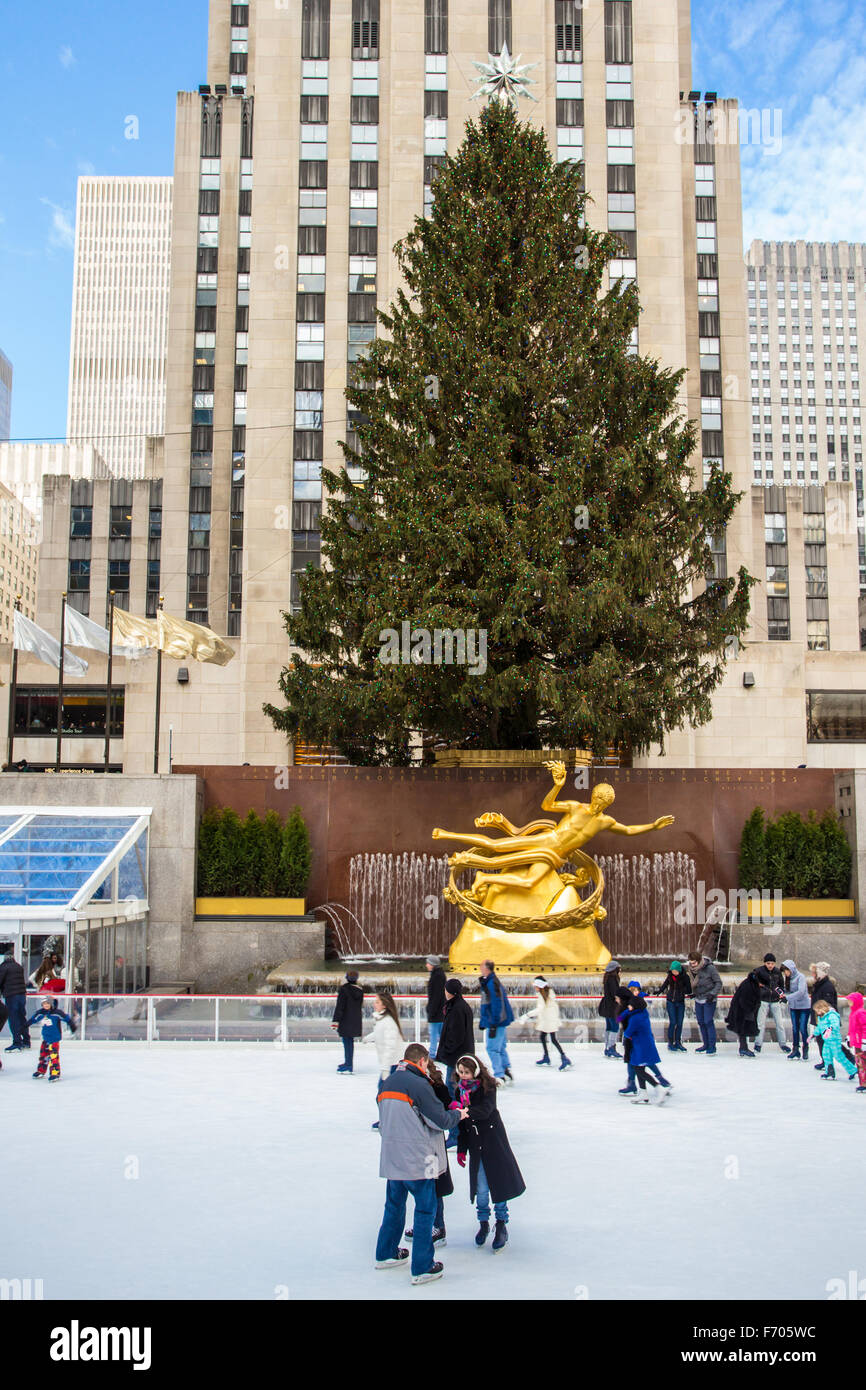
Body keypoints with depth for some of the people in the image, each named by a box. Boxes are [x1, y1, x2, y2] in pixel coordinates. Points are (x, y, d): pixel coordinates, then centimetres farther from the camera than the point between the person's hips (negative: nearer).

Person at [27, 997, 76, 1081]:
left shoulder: (57, 1013, -14)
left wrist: (72, 1025, -9)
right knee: (43, 1054, 16)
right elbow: (33, 1019, 20)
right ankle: (41, 1071, 34)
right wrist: (25, 1025, 30)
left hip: (55, 1038, -6)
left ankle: (55, 1073, -12)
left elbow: (66, 1018, -9)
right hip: (46, 1038, 6)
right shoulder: (40, 1013, 4)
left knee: (53, 1055, -13)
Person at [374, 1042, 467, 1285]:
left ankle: (385, 1254, 32)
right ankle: (422, 1267, 6)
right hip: (417, 1159, -7)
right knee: (425, 1209, 3)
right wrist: (458, 1115, 5)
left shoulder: (386, 1084, 8)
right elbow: (440, 1120, -13)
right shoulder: (419, 1085, -17)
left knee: (394, 1204, 22)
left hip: (391, 1157, 7)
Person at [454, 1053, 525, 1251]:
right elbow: (462, 1125, 12)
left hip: (493, 1140, -4)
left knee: (499, 1181, -1)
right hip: (475, 1144, 4)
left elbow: (486, 1109, -27)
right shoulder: (461, 1091, 4)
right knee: (480, 1186, 4)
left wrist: (466, 1112, -42)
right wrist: (461, 1149, 10)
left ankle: (502, 1225, 12)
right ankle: (483, 1223, 20)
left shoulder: (488, 1087, -10)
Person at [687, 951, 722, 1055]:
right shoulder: (692, 969, 0)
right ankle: (706, 1044, 22)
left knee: (708, 1022, -9)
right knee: (701, 1022, 10)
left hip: (709, 1000, -6)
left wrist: (712, 994, -20)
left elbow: (718, 982, -11)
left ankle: (712, 1047, -3)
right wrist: (693, 993, 4)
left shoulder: (710, 968, -18)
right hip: (698, 999, 6)